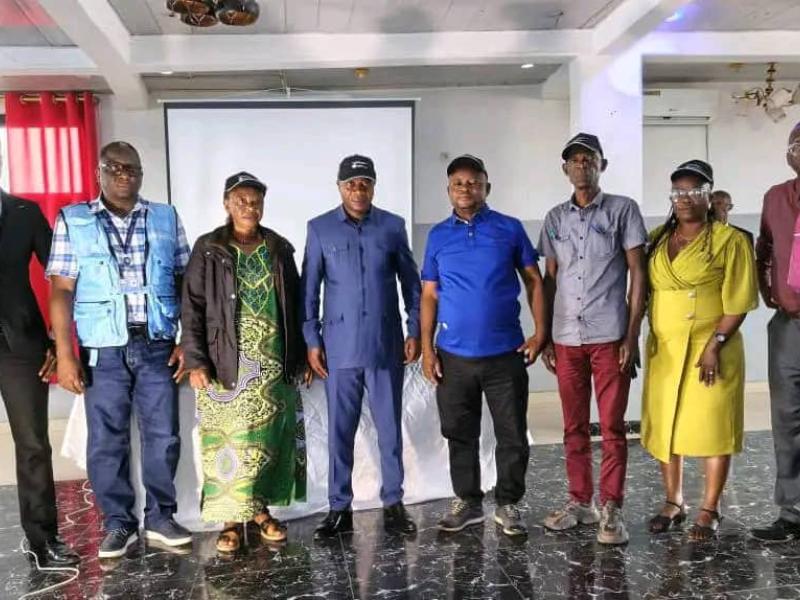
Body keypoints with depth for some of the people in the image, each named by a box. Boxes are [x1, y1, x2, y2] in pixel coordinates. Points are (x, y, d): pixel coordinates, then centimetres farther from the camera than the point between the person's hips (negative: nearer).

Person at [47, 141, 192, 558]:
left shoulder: (166, 218, 8)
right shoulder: (72, 220, 3)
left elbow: (185, 282, 8)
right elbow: (61, 291, -1)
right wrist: (65, 354, -7)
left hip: (157, 346, 1)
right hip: (103, 350, -1)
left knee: (163, 436, 6)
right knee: (106, 442, 6)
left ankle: (160, 518, 22)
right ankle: (118, 524, 21)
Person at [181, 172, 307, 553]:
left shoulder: (279, 249, 9)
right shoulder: (208, 250, 0)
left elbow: (294, 305, 11)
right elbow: (192, 308, -3)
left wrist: (300, 355, 8)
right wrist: (195, 360, -11)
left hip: (273, 363, 3)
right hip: (227, 362, -3)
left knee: (268, 439, 7)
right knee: (228, 442, -1)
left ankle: (261, 509, 20)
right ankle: (231, 519, 10)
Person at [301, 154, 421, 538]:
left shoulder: (393, 227, 4)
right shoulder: (319, 229, 2)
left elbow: (411, 283, 8)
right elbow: (309, 289, 3)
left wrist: (415, 331, 2)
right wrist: (312, 340, -2)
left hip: (386, 345, 1)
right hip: (339, 347, 0)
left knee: (390, 428, 7)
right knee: (339, 431, 6)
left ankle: (393, 504, 20)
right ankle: (339, 507, 18)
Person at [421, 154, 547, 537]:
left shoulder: (510, 229, 2)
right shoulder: (438, 236, 6)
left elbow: (534, 281, 5)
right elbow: (429, 296, 7)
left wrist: (540, 332, -5)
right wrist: (426, 348, 0)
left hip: (505, 352, -1)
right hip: (454, 355, 2)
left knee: (512, 434, 6)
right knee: (460, 434, 12)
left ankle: (508, 504, 23)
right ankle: (467, 501, 28)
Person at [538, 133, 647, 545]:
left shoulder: (623, 210, 2)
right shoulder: (555, 218, 12)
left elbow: (637, 274, -1)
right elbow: (549, 279, 14)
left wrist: (632, 335, -7)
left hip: (610, 337, -3)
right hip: (567, 339, 4)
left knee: (612, 427, 1)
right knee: (574, 427, 11)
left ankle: (611, 508, 10)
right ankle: (580, 501, 23)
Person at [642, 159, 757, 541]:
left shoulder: (730, 240, -4)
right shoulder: (657, 240, 10)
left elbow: (737, 302, -9)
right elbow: (642, 291, 11)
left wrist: (715, 344, -17)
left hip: (711, 349, -4)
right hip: (664, 350, 5)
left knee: (712, 427, 1)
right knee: (664, 426, 9)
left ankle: (709, 511, 13)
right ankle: (673, 502, 24)